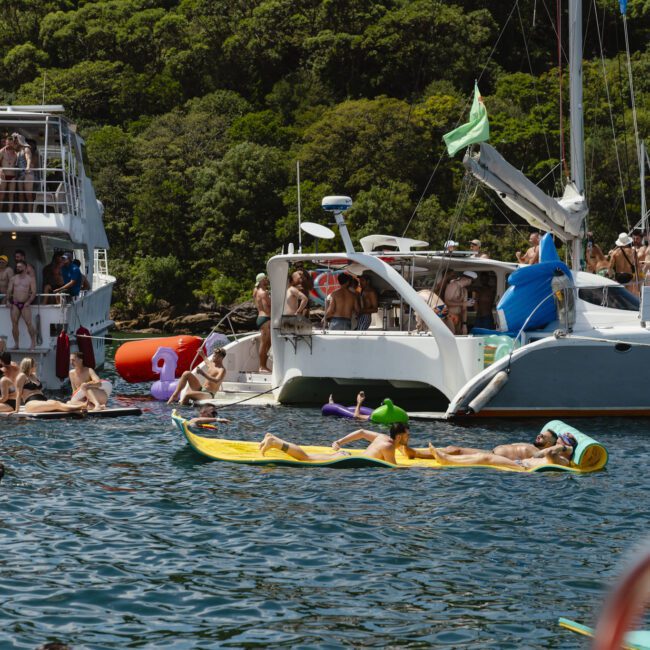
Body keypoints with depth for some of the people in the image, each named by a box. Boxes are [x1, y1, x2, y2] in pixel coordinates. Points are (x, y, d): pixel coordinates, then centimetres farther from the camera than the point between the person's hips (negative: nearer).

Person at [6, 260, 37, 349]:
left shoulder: (30, 279, 4)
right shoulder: (13, 278, 14)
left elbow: (34, 292, -3)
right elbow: (9, 291, 14)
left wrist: (28, 302, -13)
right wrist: (8, 301, 1)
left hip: (25, 304, -4)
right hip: (15, 304, 4)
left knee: (29, 323, -13)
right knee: (14, 324, -2)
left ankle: (33, 343, -9)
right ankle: (16, 344, 4)